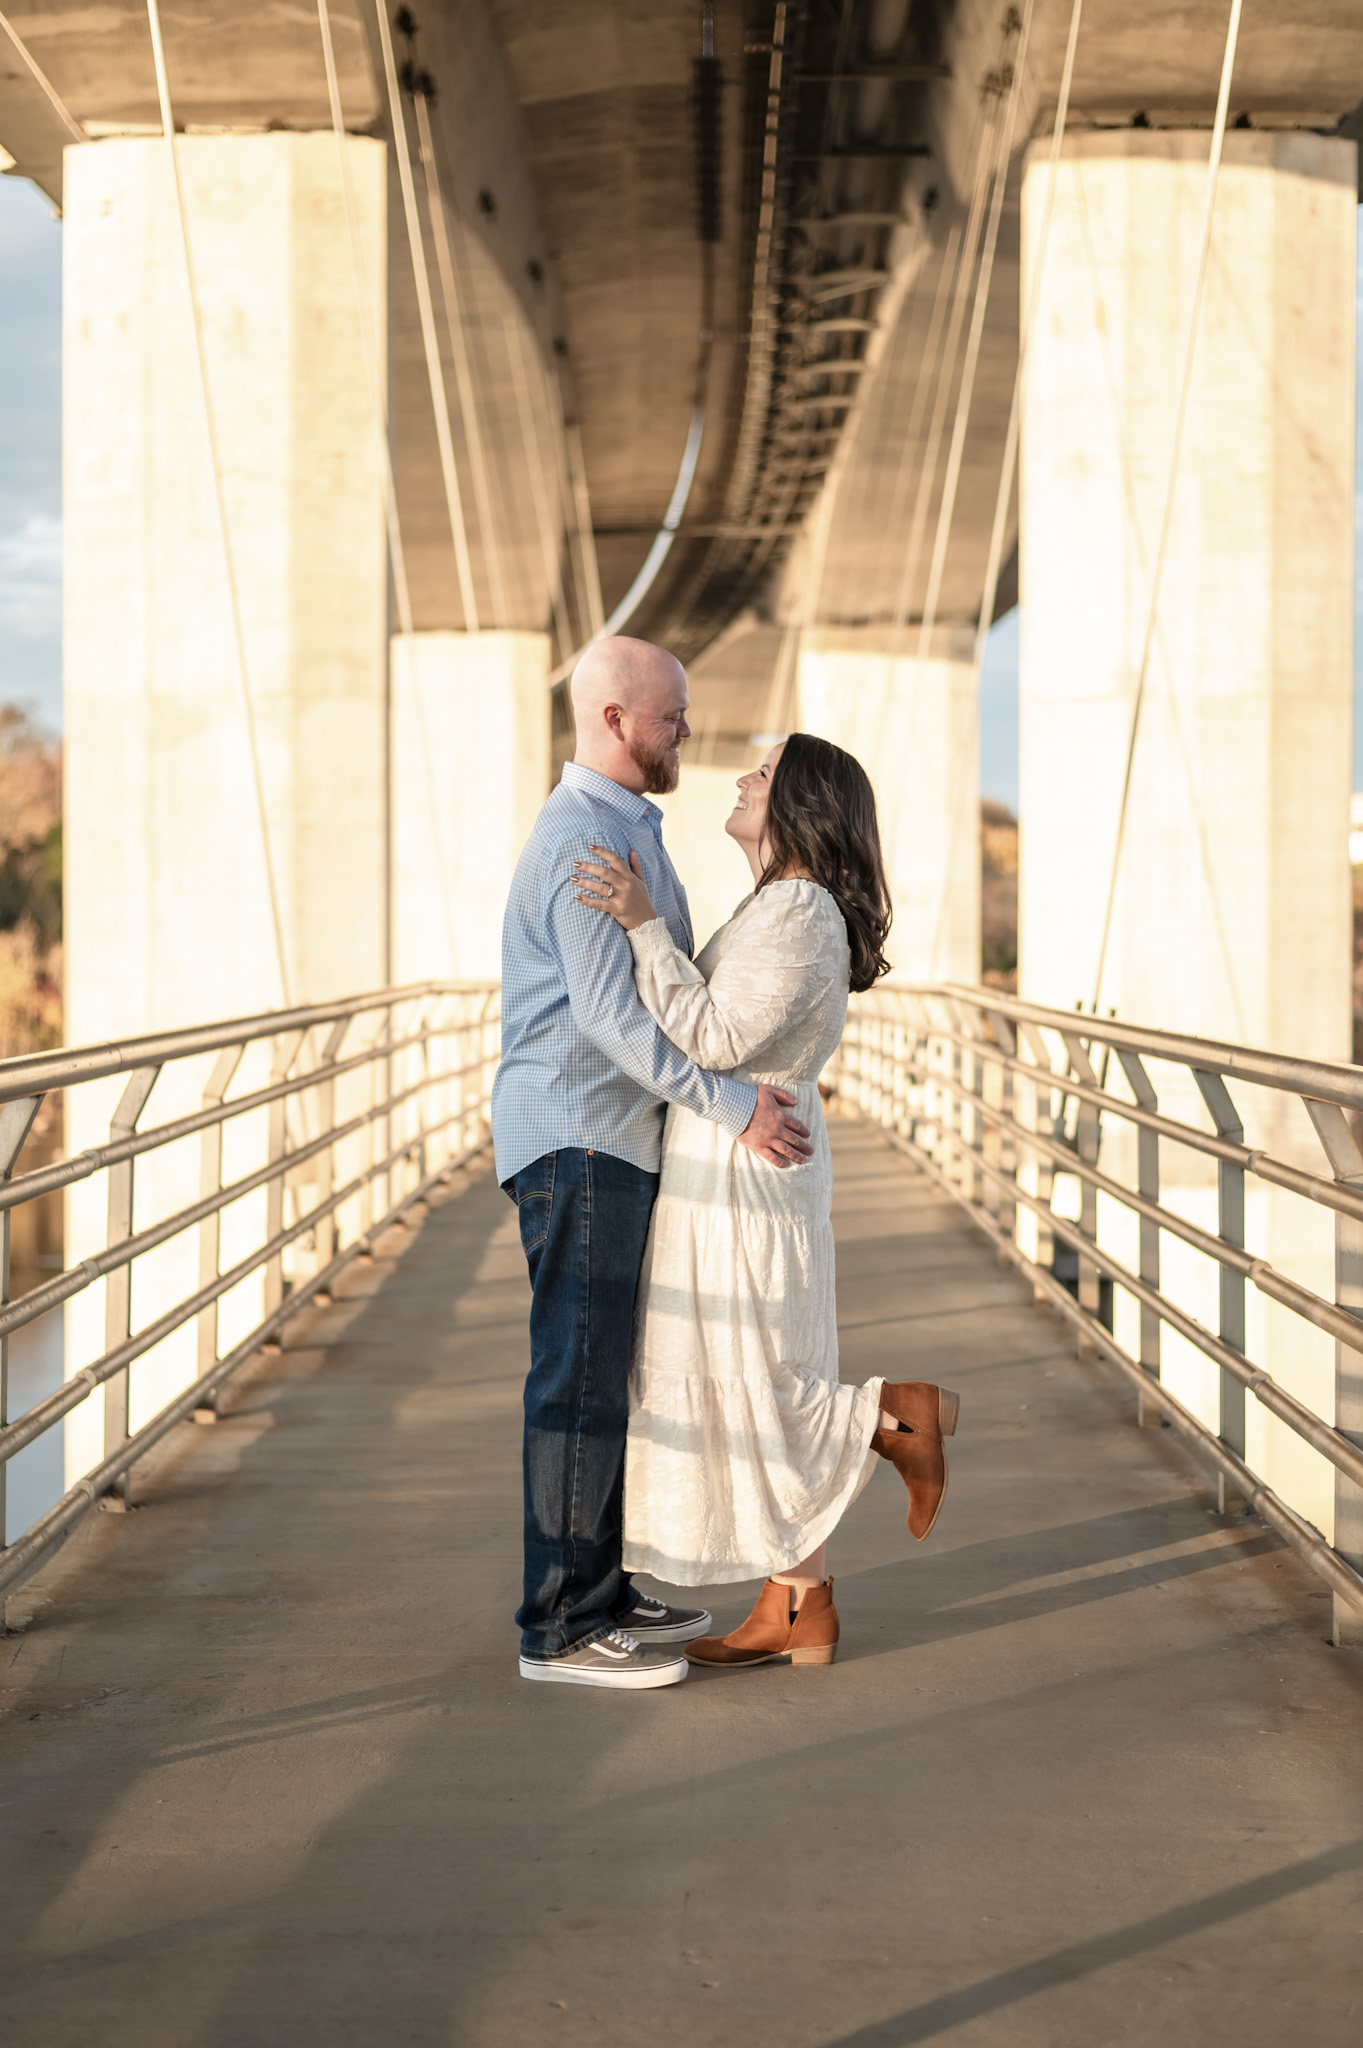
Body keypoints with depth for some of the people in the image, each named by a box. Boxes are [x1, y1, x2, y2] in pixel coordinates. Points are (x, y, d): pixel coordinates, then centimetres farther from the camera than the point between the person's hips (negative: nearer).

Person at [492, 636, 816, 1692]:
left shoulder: (627, 830, 18)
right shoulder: (583, 841, -16)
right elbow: (610, 1013, -24)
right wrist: (733, 1104, -22)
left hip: (612, 1140, 10)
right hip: (577, 1139, -10)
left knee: (605, 1373, 14)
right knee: (580, 1378, -6)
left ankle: (602, 1593, 22)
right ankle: (562, 1626, -1)